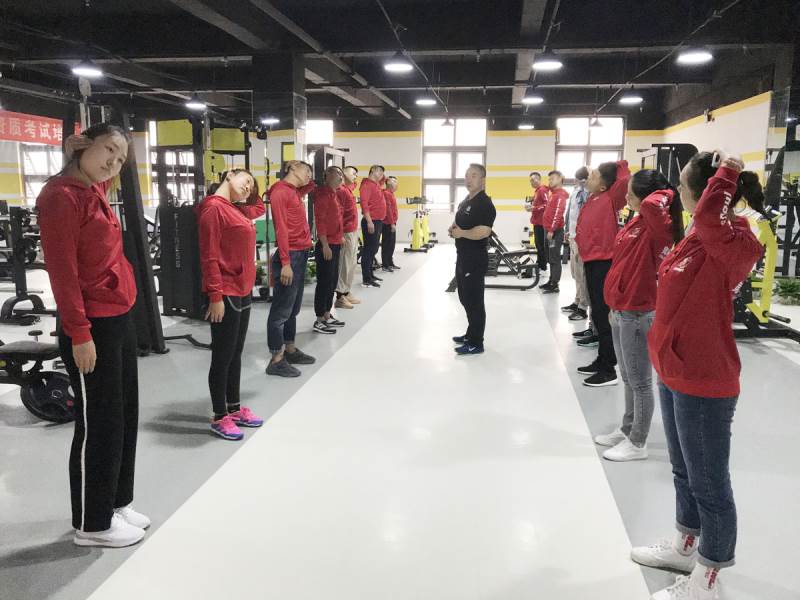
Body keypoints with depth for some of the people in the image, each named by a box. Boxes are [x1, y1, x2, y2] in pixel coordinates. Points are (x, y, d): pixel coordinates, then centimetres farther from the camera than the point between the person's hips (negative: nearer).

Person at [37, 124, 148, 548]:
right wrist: (80, 335, -19)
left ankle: (115, 503, 33)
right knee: (99, 424, 2)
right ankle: (92, 524, 19)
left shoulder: (96, 191, 12)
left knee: (124, 416, 16)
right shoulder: (62, 197, -14)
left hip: (119, 320, 9)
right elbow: (62, 272, -18)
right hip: (93, 326, -9)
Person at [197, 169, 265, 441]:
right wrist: (216, 296, -21)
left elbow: (260, 208, 36)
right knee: (223, 357, 1)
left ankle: (234, 408, 29)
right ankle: (219, 417, 13)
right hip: (226, 293, -9)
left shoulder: (237, 210, 13)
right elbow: (209, 257, -18)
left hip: (243, 290, 9)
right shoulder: (214, 208, -13)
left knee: (236, 353, 16)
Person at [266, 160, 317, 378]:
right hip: (290, 255, -9)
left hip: (301, 254, 9)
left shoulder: (294, 191, 15)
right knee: (282, 309, -4)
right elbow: (281, 229, -17)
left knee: (294, 307, 16)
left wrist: (311, 183, 18)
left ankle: (290, 350, 27)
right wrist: (286, 262, -21)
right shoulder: (280, 192, -11)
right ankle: (276, 360, 1)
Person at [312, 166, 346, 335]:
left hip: (335, 244, 10)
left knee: (332, 281, 15)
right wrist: (325, 245, -22)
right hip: (327, 245, -10)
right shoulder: (323, 194, -13)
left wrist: (340, 237, 17)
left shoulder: (333, 194, 15)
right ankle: (319, 321, 3)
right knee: (325, 282, -4)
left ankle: (327, 316, 24)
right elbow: (320, 221, -19)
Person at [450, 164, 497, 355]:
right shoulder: (465, 201, 15)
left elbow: (483, 232, -28)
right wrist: (453, 228, 5)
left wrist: (461, 233, -15)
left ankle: (476, 343, 5)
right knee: (465, 298, 19)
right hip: (463, 256, 10)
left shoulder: (484, 204, -16)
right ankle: (471, 334, 32)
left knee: (474, 301, -3)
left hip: (475, 259, -10)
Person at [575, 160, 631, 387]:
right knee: (598, 314, 16)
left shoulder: (610, 199, -14)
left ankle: (609, 371, 1)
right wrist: (579, 243, 7)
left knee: (604, 316, -6)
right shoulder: (593, 199, 10)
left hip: (603, 263, -9)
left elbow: (625, 181, -28)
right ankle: (601, 361, 28)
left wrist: (619, 167, -12)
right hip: (592, 261, 9)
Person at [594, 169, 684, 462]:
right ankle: (626, 430, 34)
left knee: (640, 382, 4)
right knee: (628, 378, 20)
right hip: (621, 310, 9)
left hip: (639, 314, -9)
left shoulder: (659, 227, -18)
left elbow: (653, 205, -42)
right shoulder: (637, 221, 9)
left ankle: (637, 444, 16)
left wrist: (666, 194, -19)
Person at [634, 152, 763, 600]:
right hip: (676, 373, 9)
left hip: (705, 382, -9)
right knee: (685, 472, 24)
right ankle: (687, 546, 44)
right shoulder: (698, 236, 7)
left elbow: (710, 215, -43)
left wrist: (727, 173, -25)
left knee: (709, 484, 7)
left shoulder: (736, 243, -21)